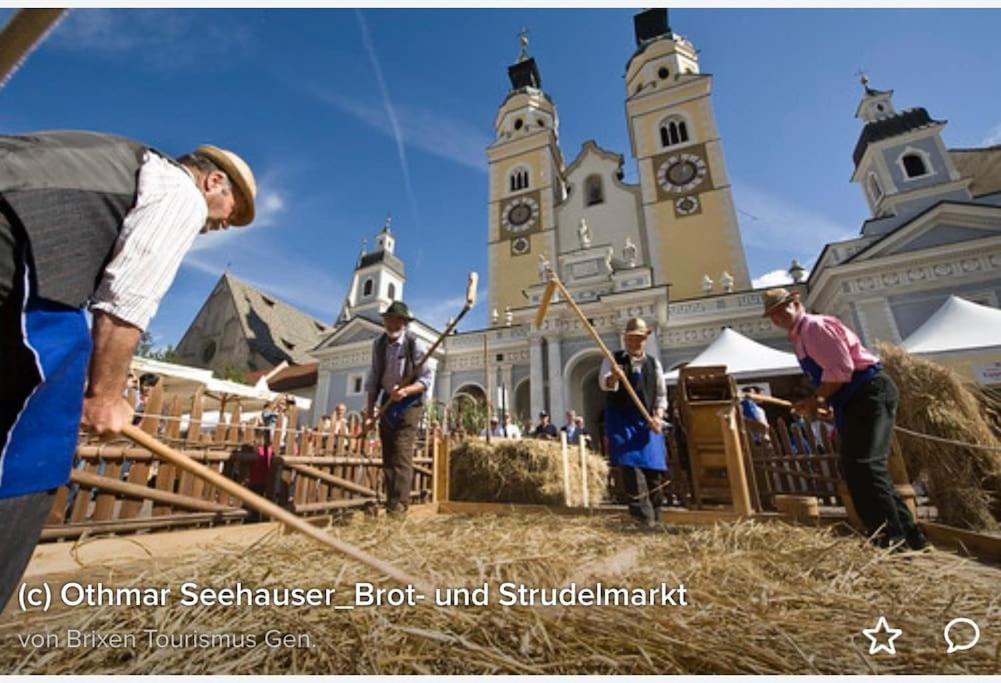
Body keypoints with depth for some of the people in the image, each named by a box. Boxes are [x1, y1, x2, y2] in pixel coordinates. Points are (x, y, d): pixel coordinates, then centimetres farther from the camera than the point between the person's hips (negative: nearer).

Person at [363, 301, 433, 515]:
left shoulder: (414, 343, -16)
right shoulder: (378, 343, 0)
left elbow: (427, 379, -17)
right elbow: (373, 379, 6)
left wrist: (405, 391, -34)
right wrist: (370, 410, 4)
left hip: (409, 404, -6)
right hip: (387, 403, 6)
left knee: (401, 456, -11)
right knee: (388, 457, 10)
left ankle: (398, 508, -6)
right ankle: (390, 504, 20)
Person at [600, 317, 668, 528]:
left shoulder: (653, 363, 10)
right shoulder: (613, 360, 1)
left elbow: (661, 395, 12)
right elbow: (604, 383, -17)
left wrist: (658, 416, -5)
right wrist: (614, 377, -40)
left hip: (647, 422, 3)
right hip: (622, 421, -3)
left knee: (653, 468, 5)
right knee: (631, 466, -12)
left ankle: (655, 520, 22)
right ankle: (645, 519, -7)